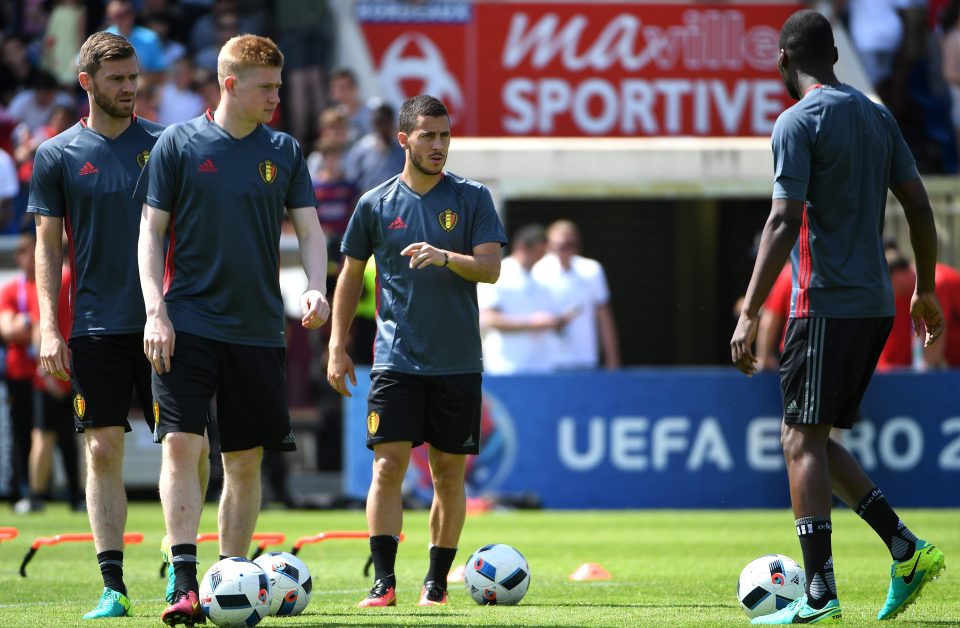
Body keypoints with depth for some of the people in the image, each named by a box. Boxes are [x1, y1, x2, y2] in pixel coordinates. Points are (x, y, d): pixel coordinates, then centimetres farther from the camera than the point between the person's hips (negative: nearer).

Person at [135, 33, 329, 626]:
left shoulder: (283, 151, 8)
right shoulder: (179, 143, -1)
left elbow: (309, 228, 9)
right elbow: (151, 230, 1)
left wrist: (316, 288, -10)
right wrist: (156, 310, -9)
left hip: (258, 328, 3)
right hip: (188, 325, -3)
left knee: (246, 460, 5)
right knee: (181, 445, -15)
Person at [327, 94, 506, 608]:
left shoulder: (471, 198, 2)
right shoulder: (376, 204, 4)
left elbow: (490, 268, -5)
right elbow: (351, 275, 12)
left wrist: (445, 257, -23)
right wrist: (337, 347, 7)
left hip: (458, 362, 1)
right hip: (396, 360, 0)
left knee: (449, 471, 4)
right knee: (388, 465, -11)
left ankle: (436, 581, 14)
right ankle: (383, 580, -12)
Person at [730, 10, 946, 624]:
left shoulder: (799, 122, -9)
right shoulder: (878, 116, 14)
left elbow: (784, 223, -17)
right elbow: (919, 206, 15)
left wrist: (750, 313, -18)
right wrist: (926, 290, 24)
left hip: (827, 305, -8)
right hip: (876, 303, 8)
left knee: (802, 439, -5)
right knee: (814, 437, 15)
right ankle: (907, 549, 5)